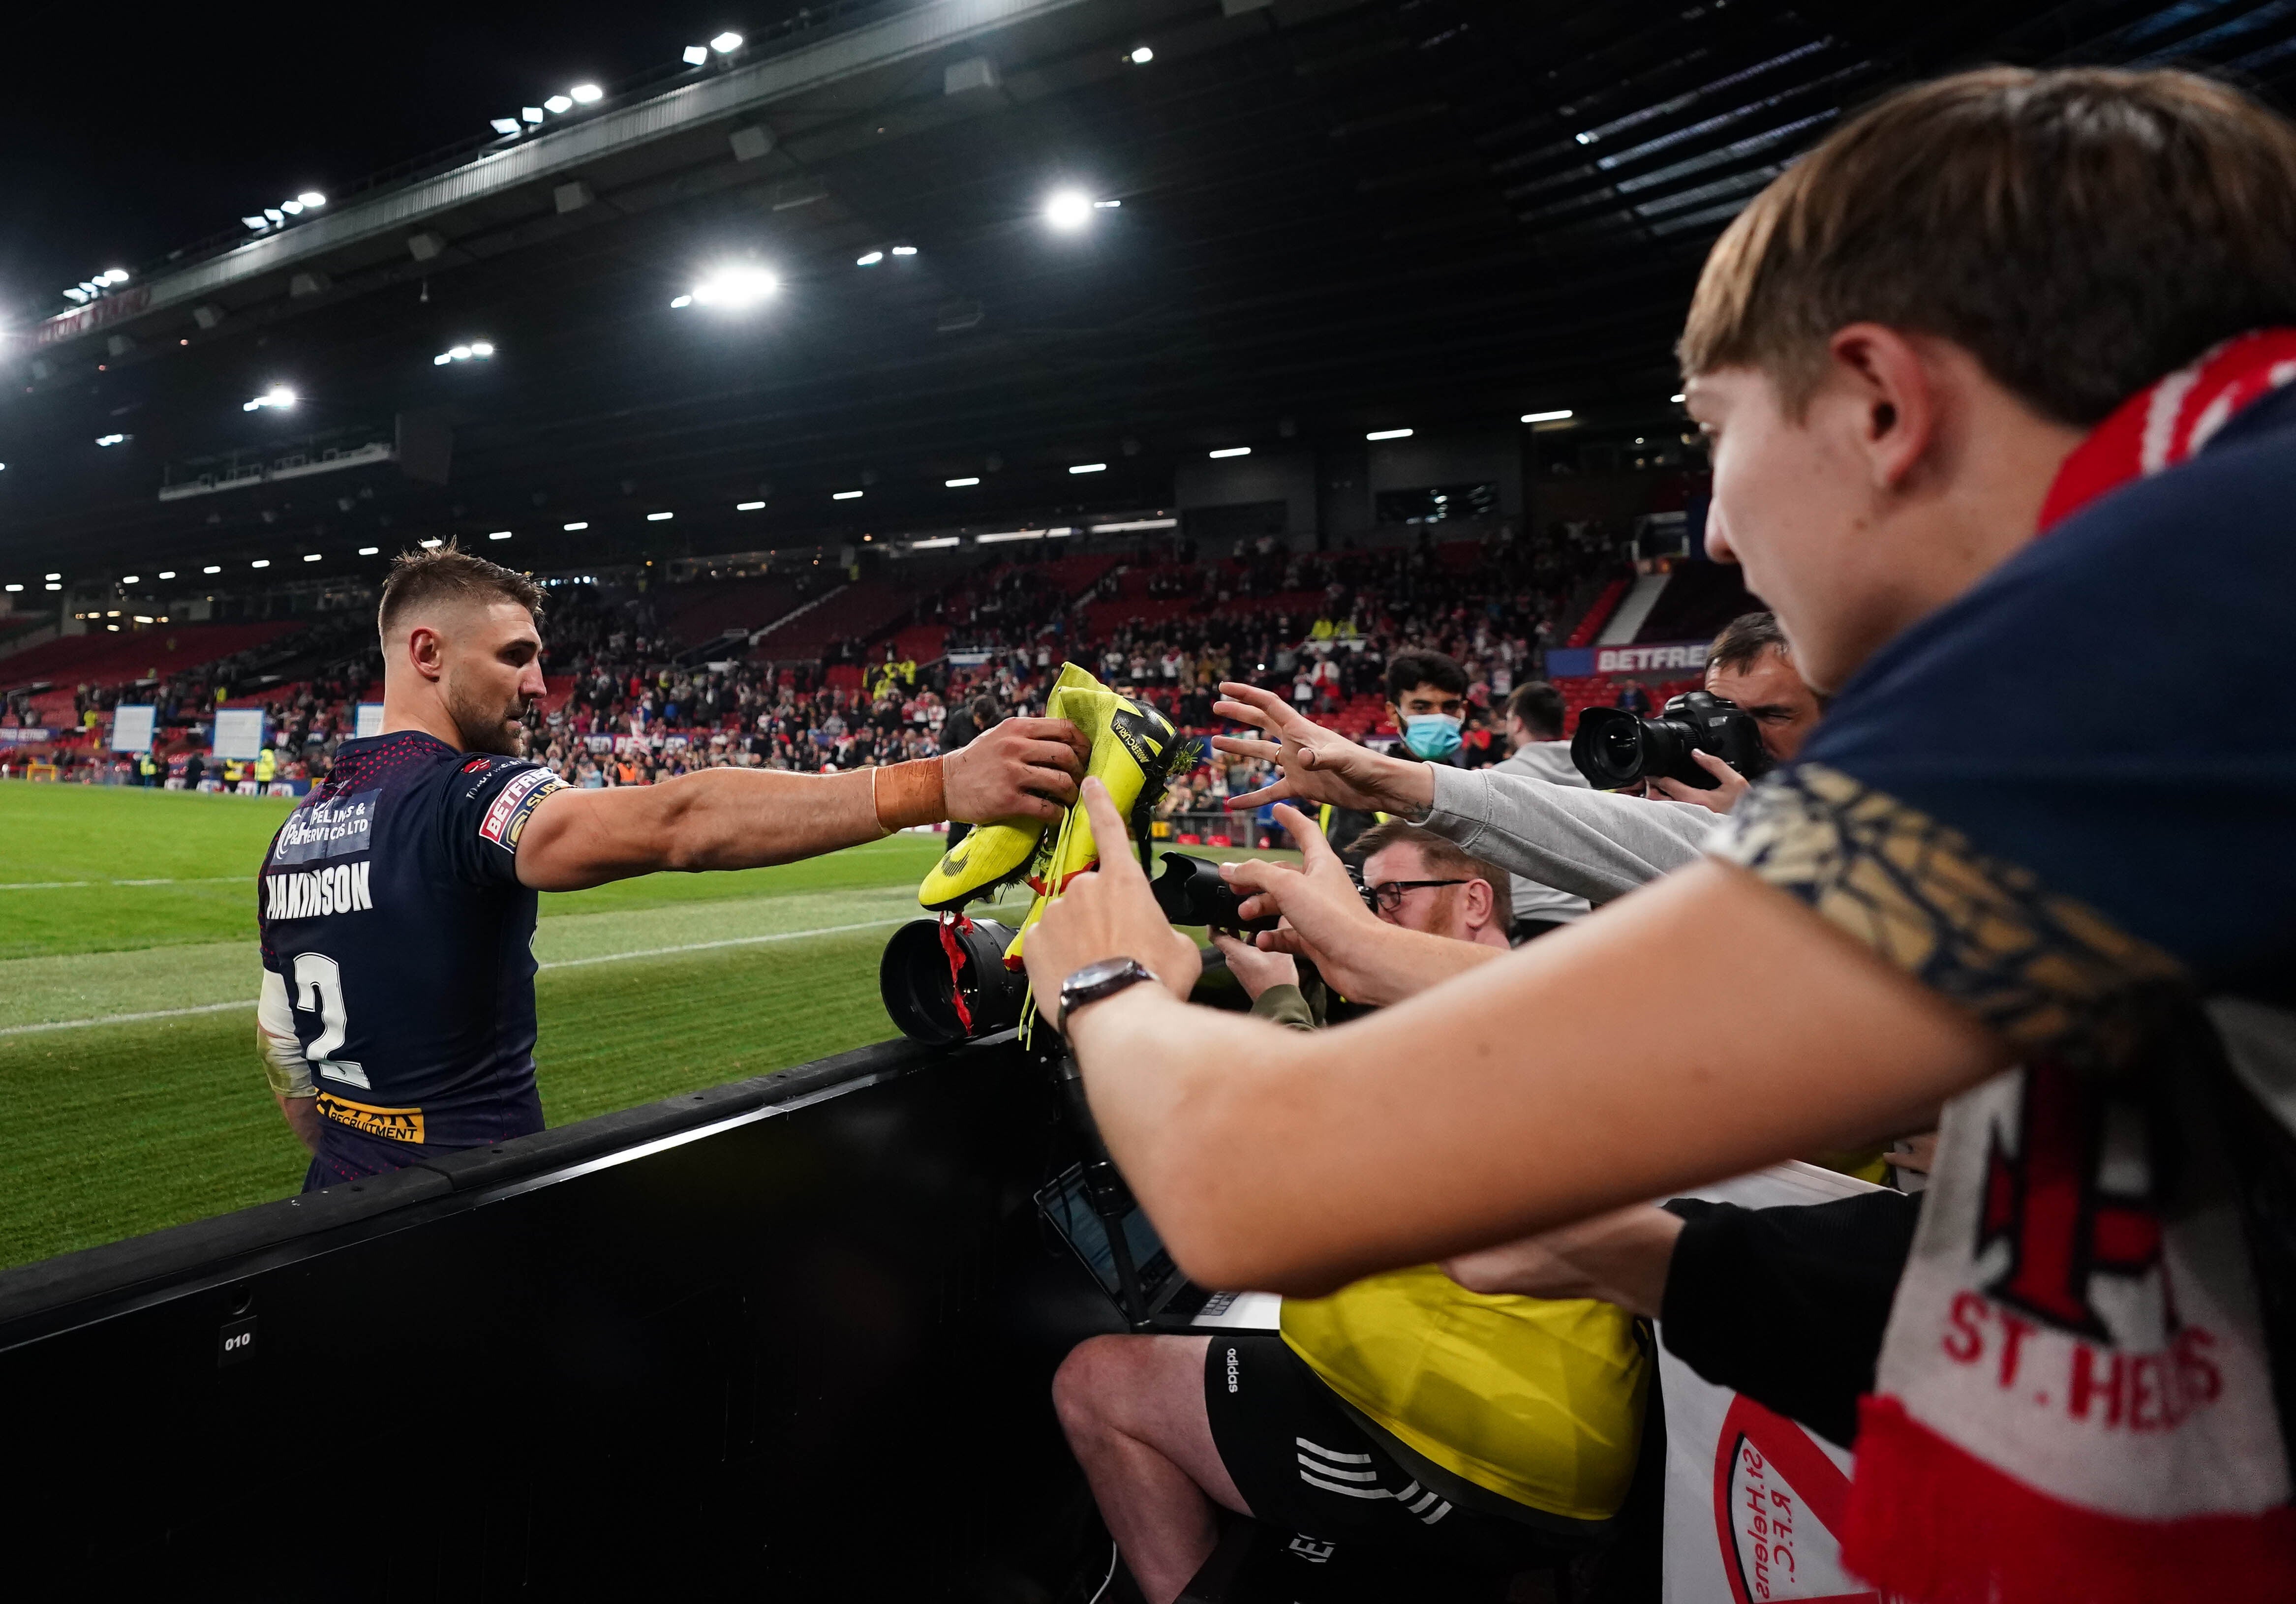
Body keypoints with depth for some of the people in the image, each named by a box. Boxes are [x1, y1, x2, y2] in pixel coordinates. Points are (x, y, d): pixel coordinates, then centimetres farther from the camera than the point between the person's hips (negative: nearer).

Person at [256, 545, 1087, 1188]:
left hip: (339, 1207, 8)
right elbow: (676, 823, -39)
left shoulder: (296, 831, 6)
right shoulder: (462, 797, -21)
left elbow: (281, 1044, 15)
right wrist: (939, 783, -47)